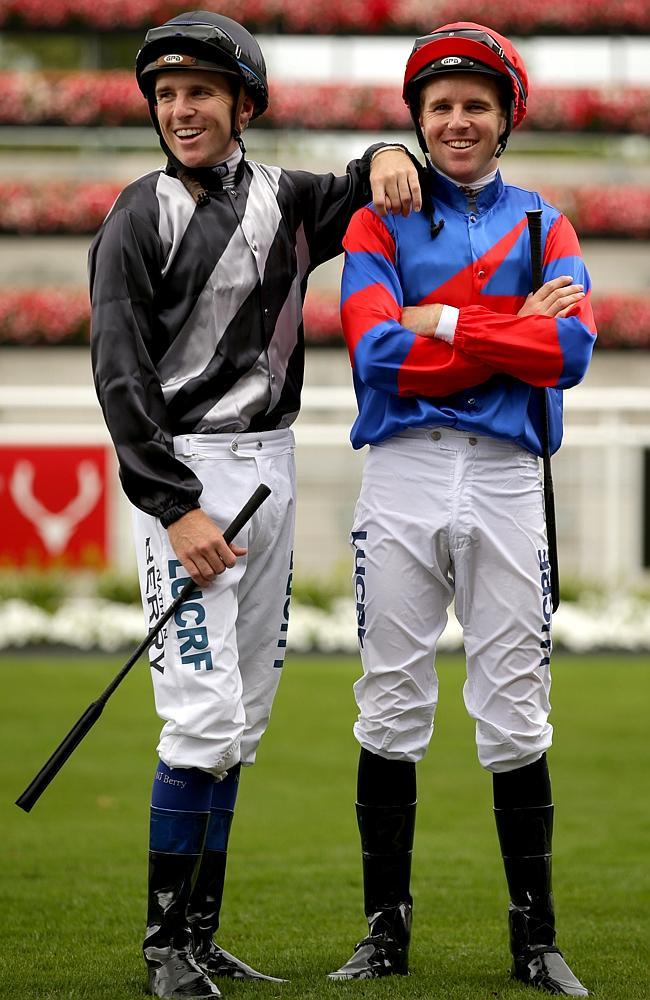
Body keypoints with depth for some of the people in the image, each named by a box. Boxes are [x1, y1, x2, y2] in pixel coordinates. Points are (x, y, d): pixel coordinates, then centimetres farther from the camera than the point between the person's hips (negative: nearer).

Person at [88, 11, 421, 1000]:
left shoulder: (285, 200, 11)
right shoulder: (140, 219, -6)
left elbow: (369, 191, 27)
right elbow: (121, 376, -11)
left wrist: (387, 153, 1)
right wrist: (175, 507, -19)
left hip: (271, 466, 6)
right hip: (184, 471, -6)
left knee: (241, 722, 7)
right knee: (206, 718, -13)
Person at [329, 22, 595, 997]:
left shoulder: (541, 223, 12)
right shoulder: (380, 221, 9)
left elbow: (570, 351, -6)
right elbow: (377, 352, -8)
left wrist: (445, 321, -7)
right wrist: (514, 332, -7)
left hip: (506, 478, 1)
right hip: (402, 475, 0)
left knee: (516, 717, 0)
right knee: (392, 708, 0)